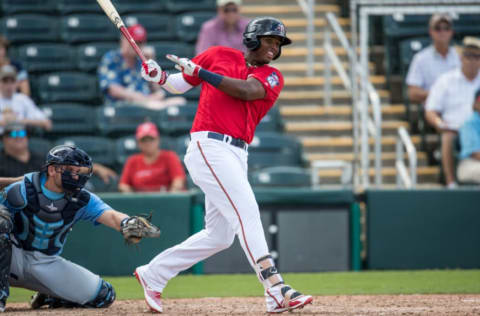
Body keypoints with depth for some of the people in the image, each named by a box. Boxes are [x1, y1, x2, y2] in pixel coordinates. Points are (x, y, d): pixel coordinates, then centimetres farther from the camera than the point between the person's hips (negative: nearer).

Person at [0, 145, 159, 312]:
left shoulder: (82, 200, -8)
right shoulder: (22, 191, -15)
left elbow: (110, 215, -26)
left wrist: (127, 223, -49)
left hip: (48, 264, 3)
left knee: (104, 295, -5)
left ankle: (48, 298, 20)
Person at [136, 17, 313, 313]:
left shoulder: (272, 77, 10)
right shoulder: (220, 55, 7)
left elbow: (246, 90, -11)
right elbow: (181, 84, 17)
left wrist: (199, 71, -16)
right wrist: (159, 77, -4)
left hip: (237, 155, 6)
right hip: (209, 146, -6)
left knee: (219, 236, 9)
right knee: (246, 211, -18)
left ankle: (153, 275, 23)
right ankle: (276, 291, -27)